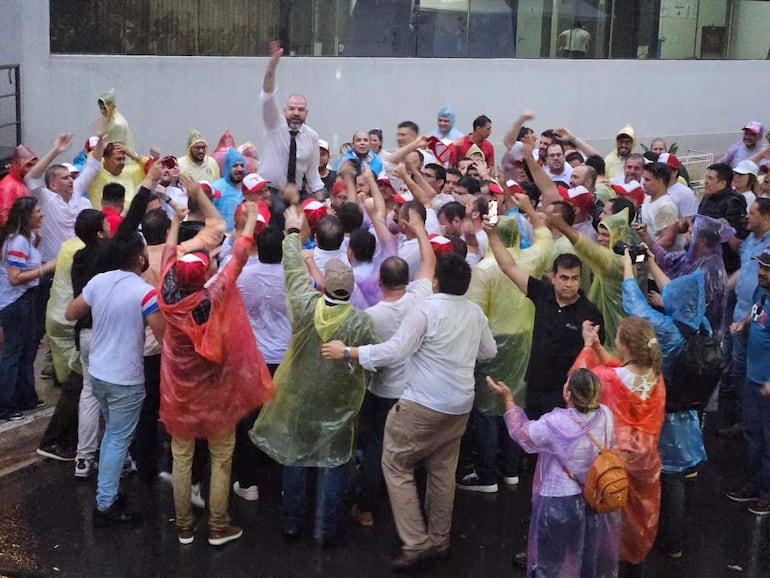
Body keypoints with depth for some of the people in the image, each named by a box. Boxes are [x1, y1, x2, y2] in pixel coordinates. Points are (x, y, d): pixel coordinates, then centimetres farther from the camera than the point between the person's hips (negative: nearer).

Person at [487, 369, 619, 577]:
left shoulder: (554, 424, -26)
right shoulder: (606, 415, -14)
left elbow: (521, 433, -9)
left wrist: (508, 398, 0)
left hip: (561, 501, -4)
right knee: (591, 555, 24)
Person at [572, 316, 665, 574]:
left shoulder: (610, 379, -27)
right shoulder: (655, 375, -11)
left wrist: (587, 345, 2)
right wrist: (597, 344, 2)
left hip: (618, 456, -5)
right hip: (646, 456, 5)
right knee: (641, 510, 24)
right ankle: (636, 559, 41)